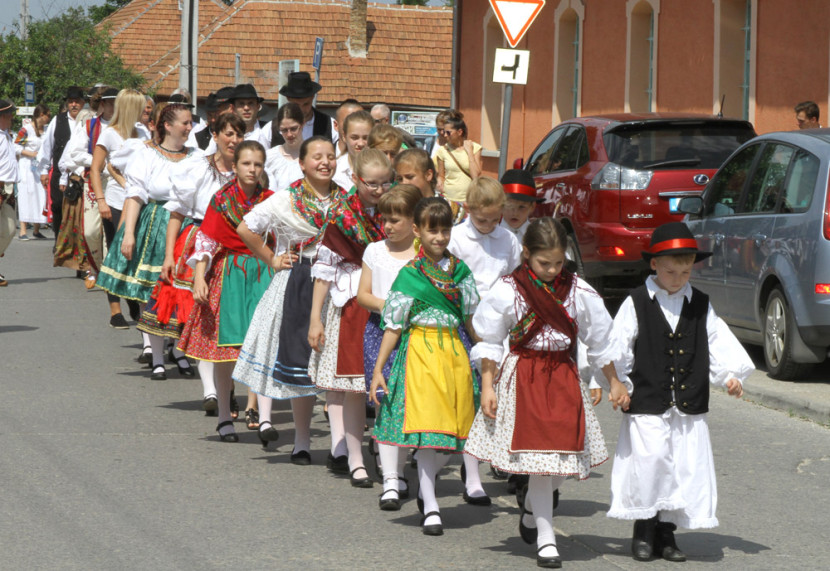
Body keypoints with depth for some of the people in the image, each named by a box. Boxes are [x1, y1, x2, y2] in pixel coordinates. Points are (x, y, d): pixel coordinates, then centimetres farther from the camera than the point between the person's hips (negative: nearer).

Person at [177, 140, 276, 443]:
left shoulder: (270, 200, 5)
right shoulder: (222, 199, -2)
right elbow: (206, 239, -4)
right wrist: (199, 278, -12)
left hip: (263, 274, 1)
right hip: (228, 273, -1)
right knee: (225, 346, 4)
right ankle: (224, 416, 17)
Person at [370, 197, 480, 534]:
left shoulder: (460, 270, 9)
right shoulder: (410, 275, -3)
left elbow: (471, 318, 16)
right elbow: (394, 327, -2)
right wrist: (377, 370, -5)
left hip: (455, 352, 4)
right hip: (420, 351, -4)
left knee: (446, 427, 4)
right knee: (427, 428, -9)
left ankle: (426, 488, 22)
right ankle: (430, 507, -5)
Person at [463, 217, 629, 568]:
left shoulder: (579, 292, 0)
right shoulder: (507, 291, -6)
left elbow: (600, 341, 10)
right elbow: (489, 343, 2)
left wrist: (614, 383, 15)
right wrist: (487, 387, -3)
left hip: (563, 377, 3)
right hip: (522, 377, -3)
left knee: (563, 457, 0)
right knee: (539, 458, -7)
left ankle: (532, 508, 32)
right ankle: (545, 539, -1)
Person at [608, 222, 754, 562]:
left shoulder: (701, 306, 11)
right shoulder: (636, 304, 0)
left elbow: (719, 344, 13)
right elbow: (618, 349, -2)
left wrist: (731, 375, -1)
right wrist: (619, 386, -8)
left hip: (690, 407, 4)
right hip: (647, 406, -4)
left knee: (688, 468, 1)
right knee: (649, 463, -14)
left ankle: (666, 532, 15)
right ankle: (644, 530, 4)